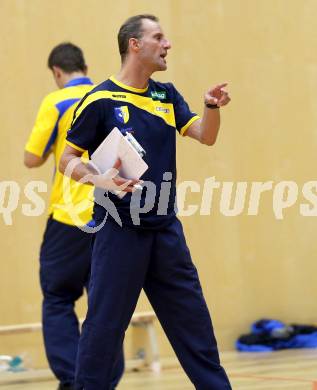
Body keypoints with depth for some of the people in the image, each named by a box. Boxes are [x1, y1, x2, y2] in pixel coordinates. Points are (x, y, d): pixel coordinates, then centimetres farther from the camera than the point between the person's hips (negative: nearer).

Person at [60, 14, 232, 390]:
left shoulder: (167, 95, 11)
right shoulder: (100, 100, -7)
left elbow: (205, 135, 3)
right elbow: (68, 159, -4)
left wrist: (212, 107, -17)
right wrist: (101, 179, -22)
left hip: (165, 228, 6)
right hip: (119, 228, -6)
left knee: (191, 315, 11)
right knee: (105, 322, -2)